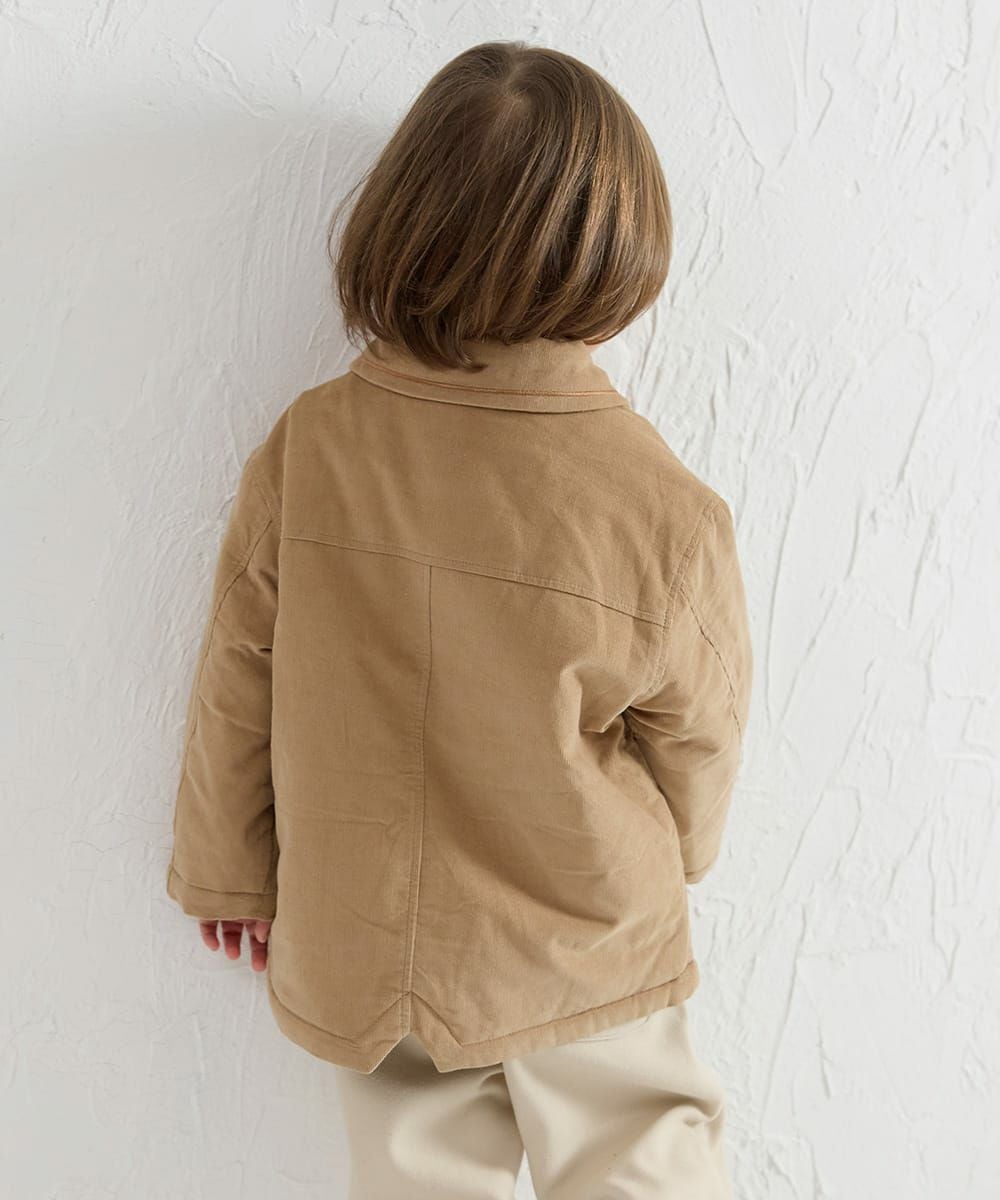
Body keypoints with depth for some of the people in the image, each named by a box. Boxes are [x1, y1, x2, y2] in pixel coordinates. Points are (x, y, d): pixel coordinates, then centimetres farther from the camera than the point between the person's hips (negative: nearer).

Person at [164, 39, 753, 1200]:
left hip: (363, 951, 3)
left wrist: (227, 871, 11)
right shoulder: (667, 514, -23)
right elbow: (697, 737, -7)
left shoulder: (302, 450, -17)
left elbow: (236, 692, -6)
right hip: (586, 960, -2)